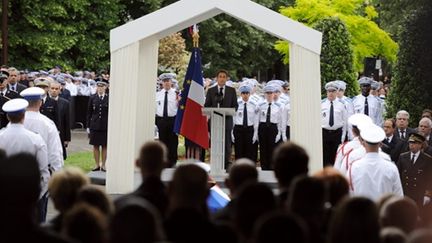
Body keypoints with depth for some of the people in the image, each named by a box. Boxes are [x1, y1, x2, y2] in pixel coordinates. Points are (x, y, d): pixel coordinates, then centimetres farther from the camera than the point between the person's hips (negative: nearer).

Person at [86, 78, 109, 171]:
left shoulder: (109, 98, -1)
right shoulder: (92, 98, 5)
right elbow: (89, 113, 7)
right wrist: (88, 126, 4)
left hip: (106, 126, -2)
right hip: (95, 126, 2)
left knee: (104, 146, 5)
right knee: (95, 146, 7)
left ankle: (103, 165, 15)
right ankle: (97, 165, 17)